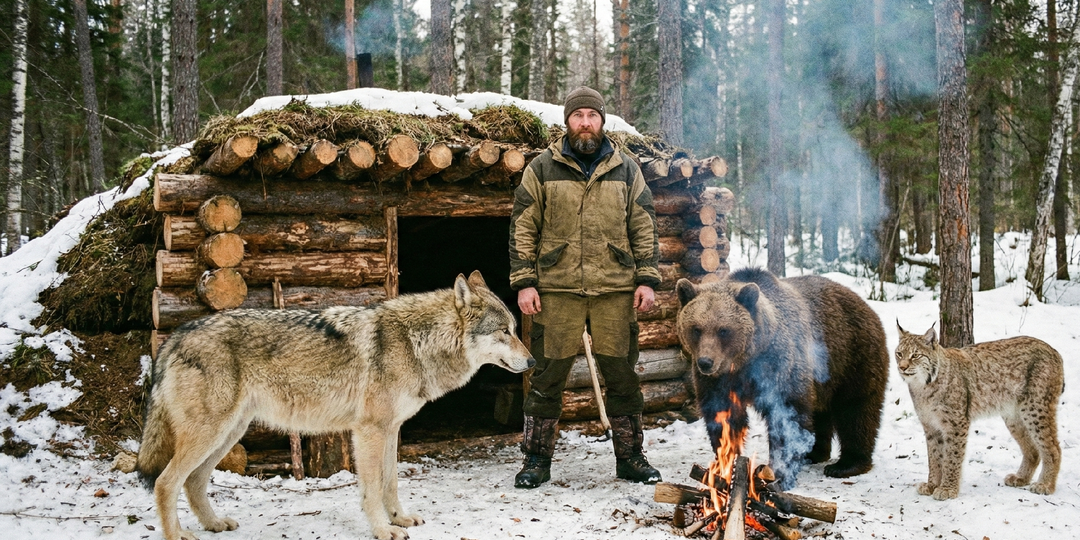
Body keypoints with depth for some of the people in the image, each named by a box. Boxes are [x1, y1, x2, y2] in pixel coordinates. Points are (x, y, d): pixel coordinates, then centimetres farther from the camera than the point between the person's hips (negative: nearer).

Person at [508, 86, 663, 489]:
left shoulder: (626, 170, 11)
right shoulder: (542, 169, 5)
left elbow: (644, 228, 11)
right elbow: (522, 228, 4)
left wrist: (647, 280, 4)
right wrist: (524, 282, -3)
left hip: (615, 289, 1)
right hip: (557, 290, -1)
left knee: (622, 375, 6)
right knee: (548, 376, 3)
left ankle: (630, 457, 20)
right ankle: (537, 459, 15)